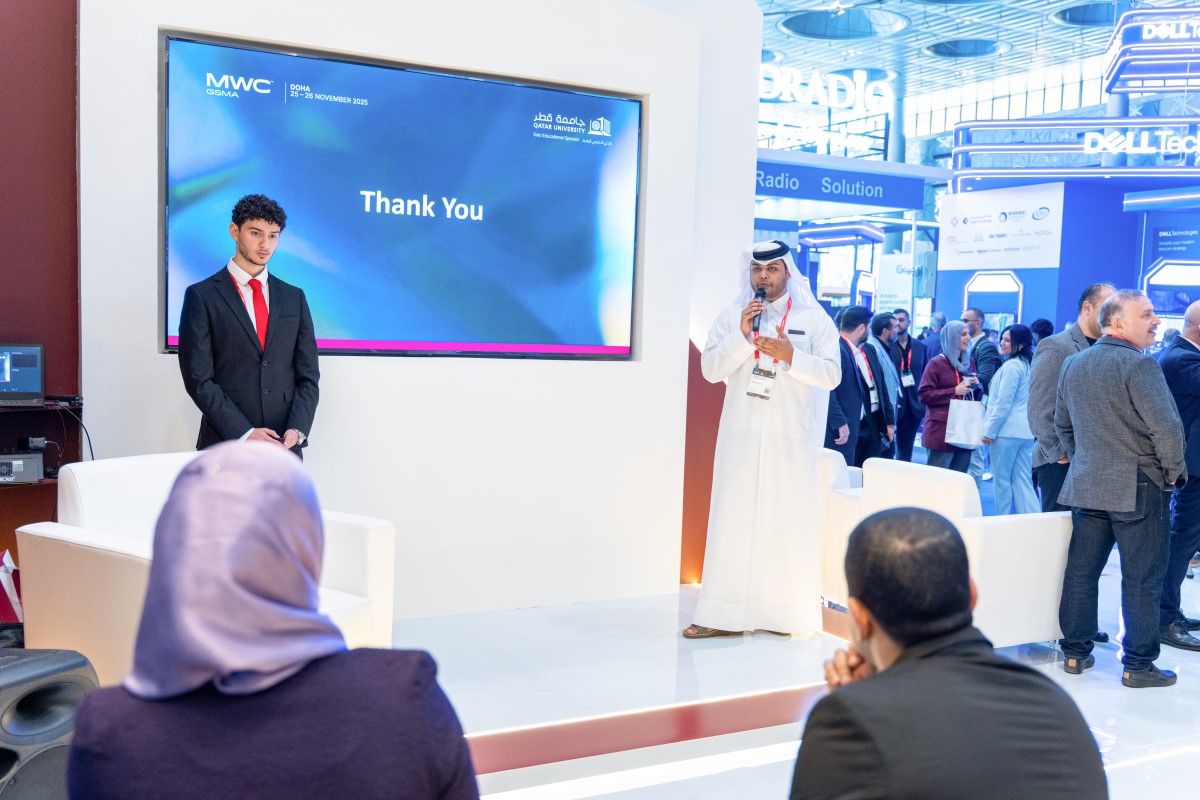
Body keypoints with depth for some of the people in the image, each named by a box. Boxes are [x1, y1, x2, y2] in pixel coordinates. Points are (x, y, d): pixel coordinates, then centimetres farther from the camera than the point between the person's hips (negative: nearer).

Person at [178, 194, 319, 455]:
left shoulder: (294, 297, 11)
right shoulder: (202, 296, 0)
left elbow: (308, 375, 9)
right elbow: (199, 379, -6)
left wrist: (297, 429, -7)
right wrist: (245, 433, -13)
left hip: (285, 446, 3)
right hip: (225, 445, -3)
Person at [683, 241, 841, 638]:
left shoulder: (814, 318, 4)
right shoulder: (732, 316, 8)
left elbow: (831, 374, -3)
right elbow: (710, 369, 0)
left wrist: (790, 356, -17)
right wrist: (742, 336, -13)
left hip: (791, 437, -1)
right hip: (741, 434, 2)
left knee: (789, 521, 0)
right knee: (732, 518, 0)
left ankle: (788, 613, 11)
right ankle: (725, 615, 4)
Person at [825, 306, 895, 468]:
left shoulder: (869, 351, 14)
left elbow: (881, 386, 18)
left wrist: (889, 421, 17)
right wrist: (840, 423, -29)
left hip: (873, 424, 9)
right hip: (847, 427, -9)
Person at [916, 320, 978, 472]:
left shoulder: (968, 363, 16)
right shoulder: (936, 363, -3)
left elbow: (974, 395, 25)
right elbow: (924, 394, -9)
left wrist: (976, 385, 2)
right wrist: (954, 391, -14)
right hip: (941, 430, -6)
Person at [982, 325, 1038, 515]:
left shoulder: (1011, 366, -13)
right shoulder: (1028, 365, 13)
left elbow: (1003, 403, -15)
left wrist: (989, 431, -9)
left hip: (1007, 430, -8)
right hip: (1026, 431, 8)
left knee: (1001, 480, 2)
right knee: (1022, 481, 8)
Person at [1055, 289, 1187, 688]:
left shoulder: (1073, 364, 9)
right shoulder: (1139, 364, -15)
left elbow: (1062, 424, 17)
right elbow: (1167, 427, -20)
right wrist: (1174, 472, -6)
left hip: (1086, 486, 7)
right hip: (1137, 489, -7)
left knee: (1081, 572, 11)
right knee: (1141, 581, 3)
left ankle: (1075, 652, 19)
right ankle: (1138, 665, 9)